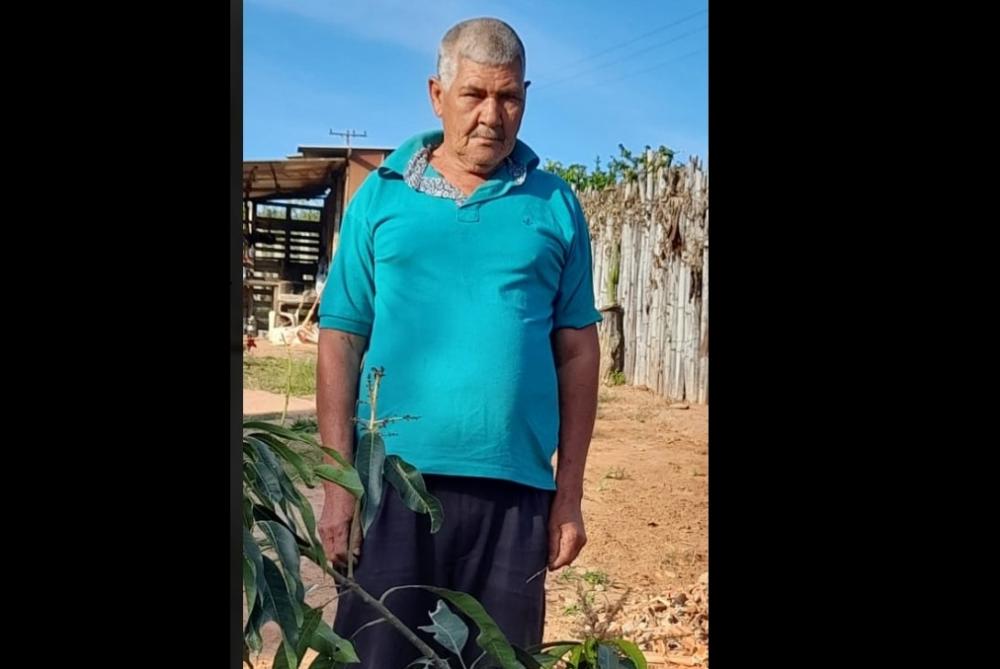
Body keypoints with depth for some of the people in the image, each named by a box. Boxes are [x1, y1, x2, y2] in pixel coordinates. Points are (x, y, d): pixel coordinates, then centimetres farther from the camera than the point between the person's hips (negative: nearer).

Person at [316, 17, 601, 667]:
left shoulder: (555, 205, 6)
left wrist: (569, 494, 3)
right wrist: (338, 483, -4)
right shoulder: (381, 196, 5)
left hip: (517, 490, 1)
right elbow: (341, 342, 2)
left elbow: (577, 352, 6)